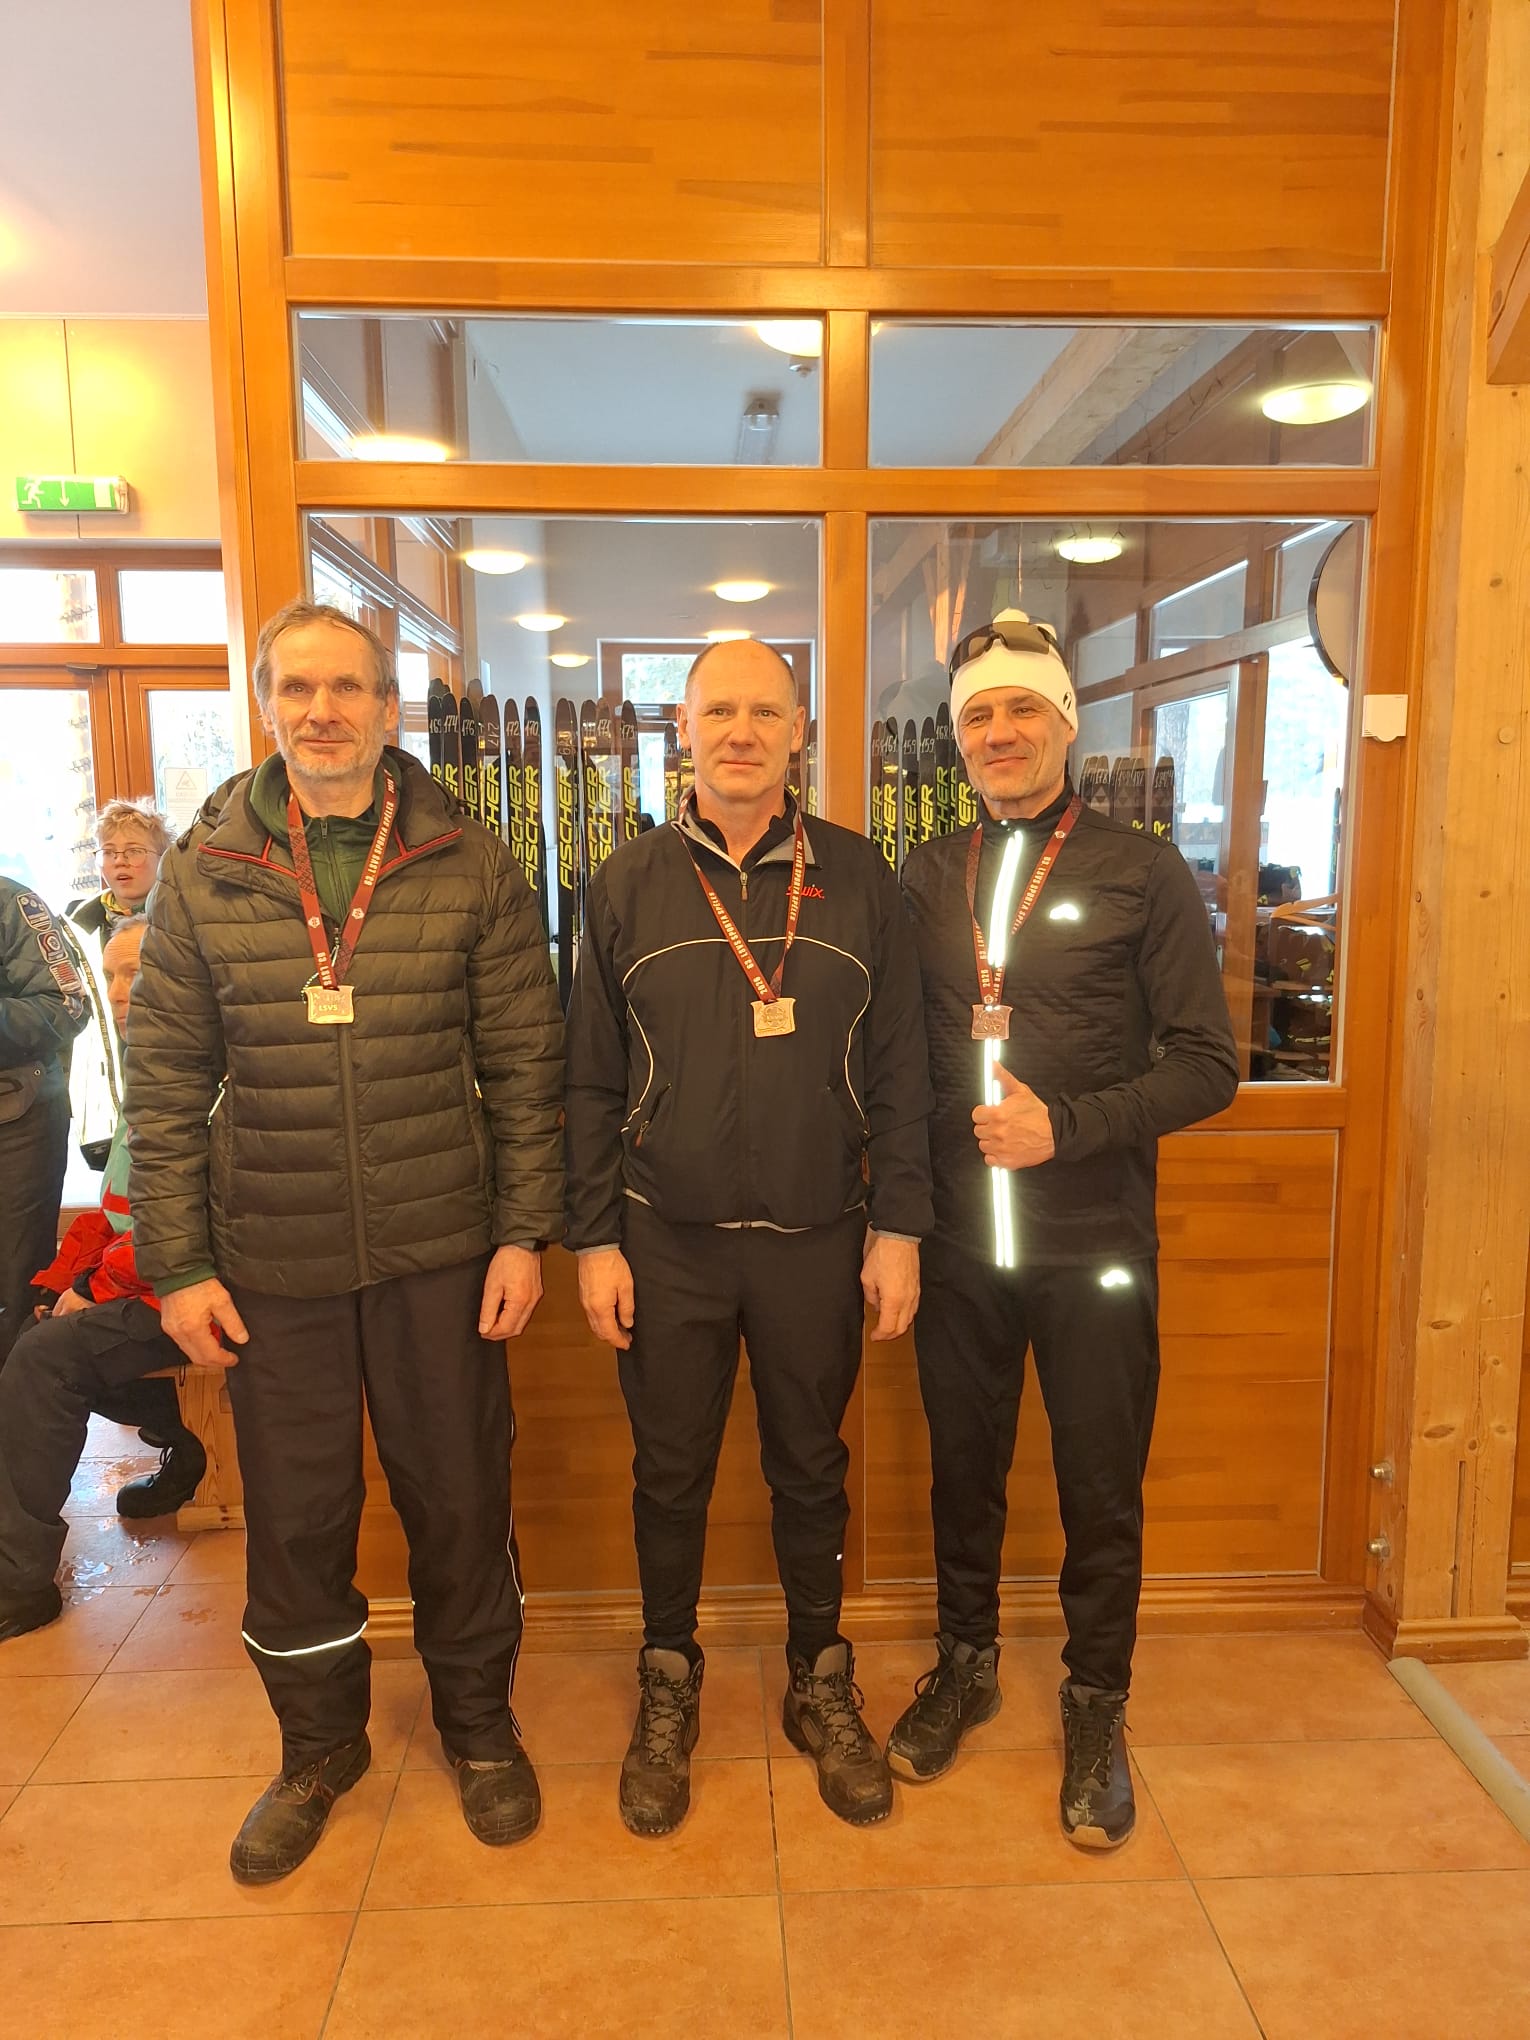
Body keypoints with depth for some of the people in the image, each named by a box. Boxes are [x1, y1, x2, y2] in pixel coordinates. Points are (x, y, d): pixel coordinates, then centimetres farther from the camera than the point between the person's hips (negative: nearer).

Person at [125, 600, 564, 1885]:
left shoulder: (470, 866, -2)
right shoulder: (202, 870, 1)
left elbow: (524, 1060, -1)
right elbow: (167, 1079, 2)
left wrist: (524, 1231, -5)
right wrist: (177, 1262, -1)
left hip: (439, 1251, -1)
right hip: (270, 1260, 1)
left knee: (460, 1497, 12)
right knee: (294, 1515, 14)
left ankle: (479, 1722, 37)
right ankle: (320, 1744, 39)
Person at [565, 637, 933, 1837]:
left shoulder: (856, 878, 0)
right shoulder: (629, 884, 1)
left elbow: (899, 1067, 2)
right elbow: (591, 1079, 2)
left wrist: (898, 1226, -2)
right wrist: (594, 1239, -2)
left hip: (817, 1241, 0)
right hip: (666, 1244, 0)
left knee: (812, 1470, 15)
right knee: (670, 1474, 14)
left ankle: (821, 1685, 37)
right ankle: (668, 1691, 36)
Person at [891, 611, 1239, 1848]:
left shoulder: (1142, 874, -4)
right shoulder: (927, 878, 6)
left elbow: (1208, 1065, -6)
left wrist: (1069, 1126, -18)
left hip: (1094, 1244, -2)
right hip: (958, 1239, 3)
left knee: (1101, 1490, 11)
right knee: (964, 1469, 18)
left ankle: (1096, 1708, 34)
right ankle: (967, 1664, 41)